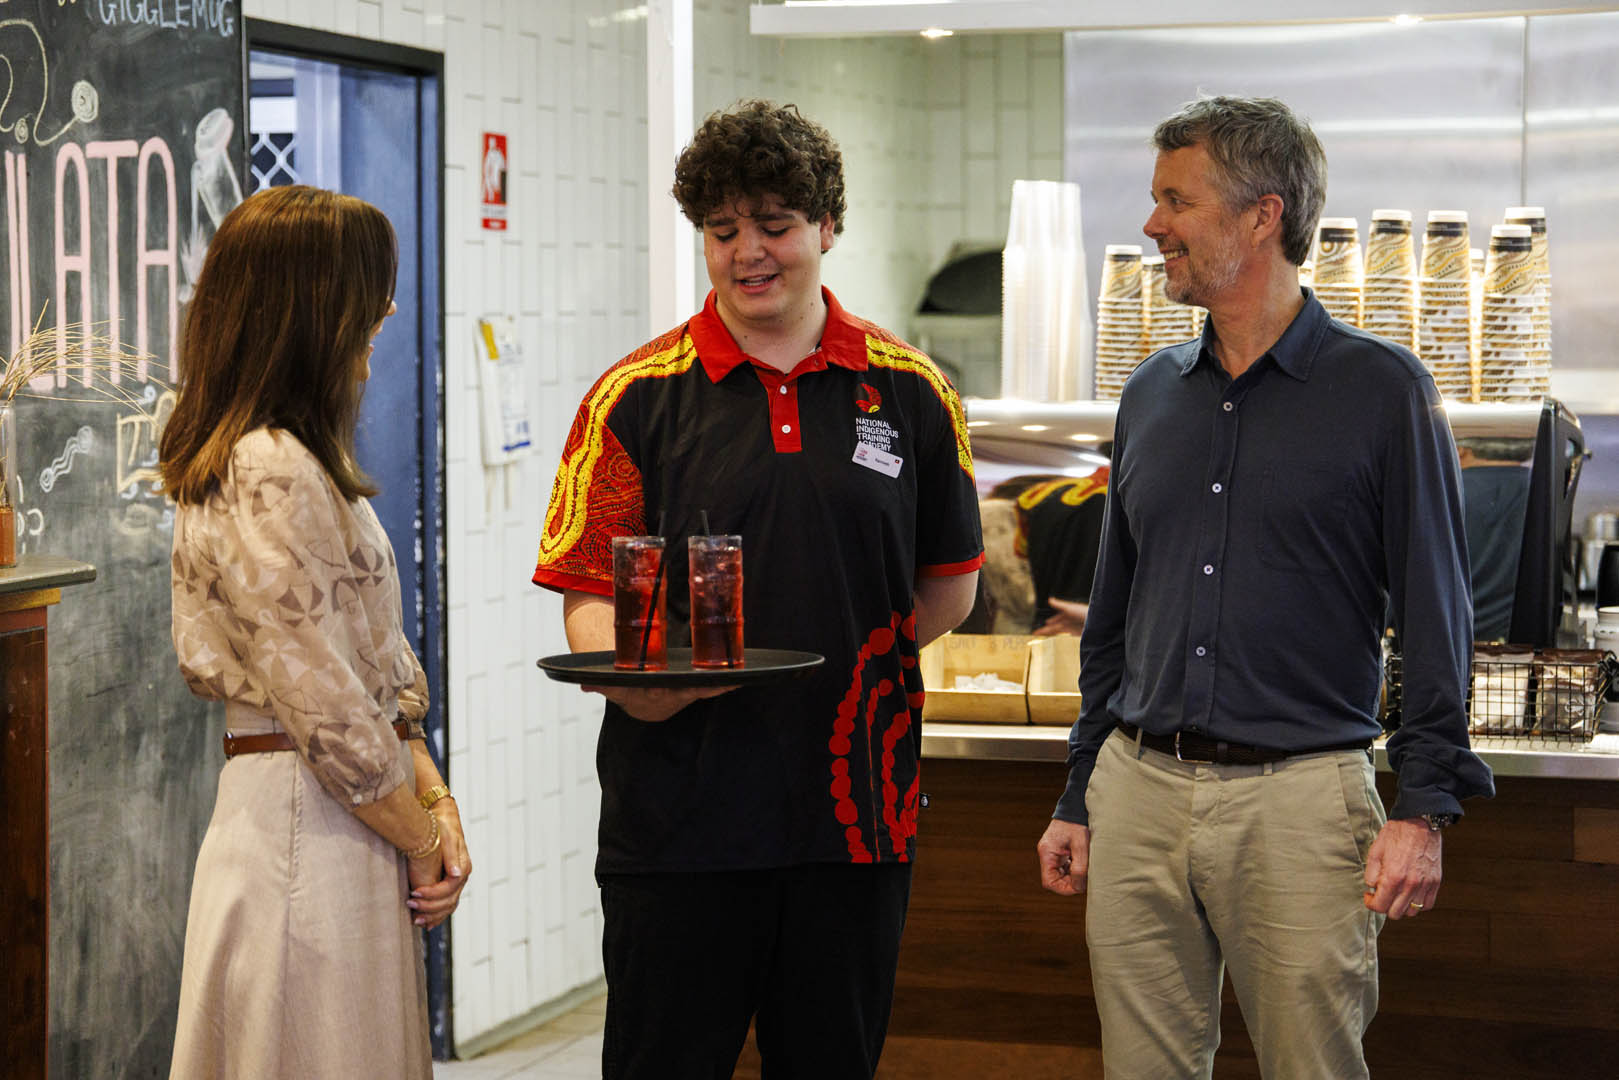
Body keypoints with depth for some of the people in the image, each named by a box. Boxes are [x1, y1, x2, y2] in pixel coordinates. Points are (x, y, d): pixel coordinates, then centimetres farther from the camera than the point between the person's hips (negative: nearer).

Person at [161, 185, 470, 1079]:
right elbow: (324, 707, -20)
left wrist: (436, 802, 3)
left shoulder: (301, 461, 14)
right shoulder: (270, 472, -17)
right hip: (311, 827, -10)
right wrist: (424, 843, -8)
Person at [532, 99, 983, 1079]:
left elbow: (950, 585, 15)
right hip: (678, 813, -1)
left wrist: (845, 670, 4)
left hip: (856, 810, 2)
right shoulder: (636, 398, 1)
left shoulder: (910, 393, 6)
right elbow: (588, 595, -3)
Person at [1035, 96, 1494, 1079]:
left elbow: (1436, 618, -5)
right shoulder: (1153, 396, 13)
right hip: (1138, 791, 5)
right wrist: (1080, 797, 16)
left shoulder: (1381, 390, -3)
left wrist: (1424, 810, -12)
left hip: (1300, 799, -5)